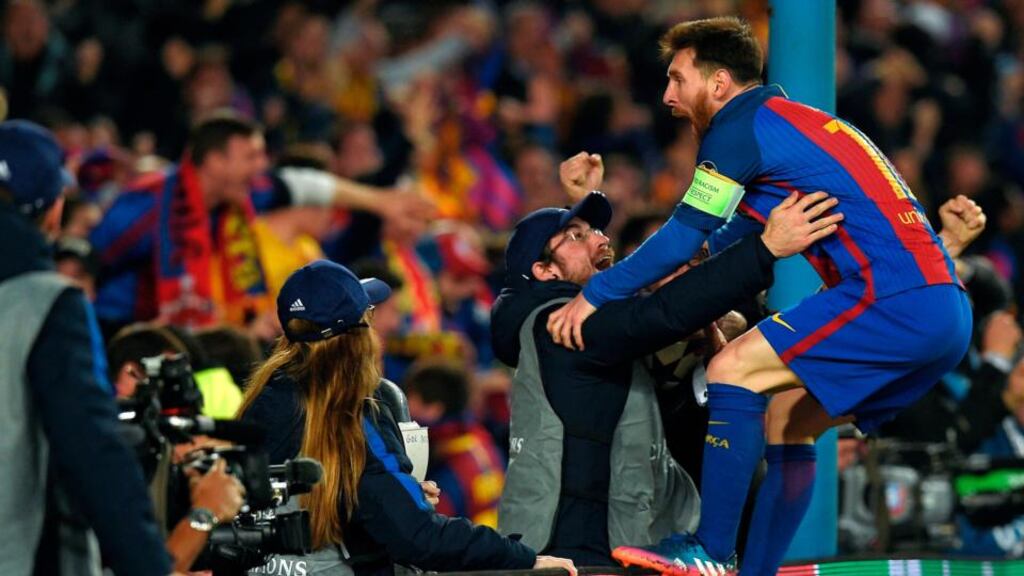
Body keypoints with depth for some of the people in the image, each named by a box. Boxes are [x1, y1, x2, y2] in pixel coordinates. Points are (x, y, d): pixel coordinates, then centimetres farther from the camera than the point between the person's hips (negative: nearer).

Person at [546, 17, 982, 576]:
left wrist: (595, 295, 7)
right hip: (945, 310, 10)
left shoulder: (738, 128, -2)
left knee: (733, 370, -11)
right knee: (783, 418, 16)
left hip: (893, 298, -10)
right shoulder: (798, 121, 28)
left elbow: (683, 237, -2)